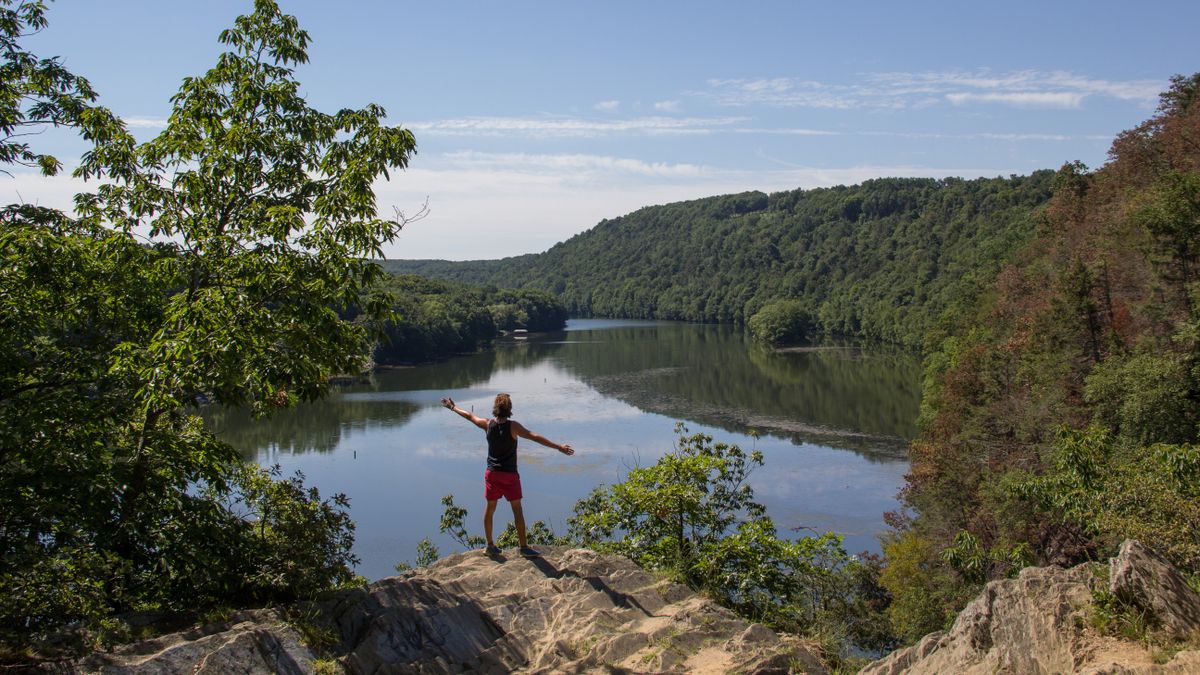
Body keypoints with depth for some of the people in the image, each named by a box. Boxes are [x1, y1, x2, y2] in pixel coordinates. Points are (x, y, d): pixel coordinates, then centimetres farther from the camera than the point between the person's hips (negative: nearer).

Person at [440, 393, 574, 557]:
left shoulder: (488, 424, -4)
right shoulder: (513, 426, -15)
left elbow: (469, 415, 12)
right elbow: (535, 437, -23)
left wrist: (452, 407, 29)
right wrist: (559, 447, -25)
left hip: (492, 473, 4)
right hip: (509, 475, -4)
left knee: (490, 508, 13)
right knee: (517, 510, 2)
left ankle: (490, 545, 20)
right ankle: (524, 547, 2)